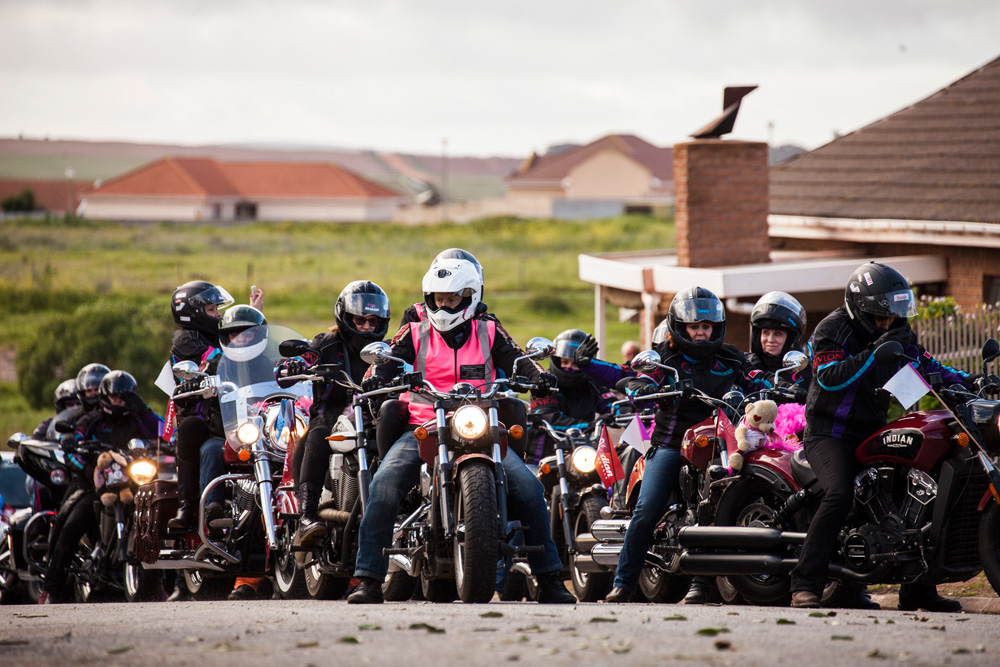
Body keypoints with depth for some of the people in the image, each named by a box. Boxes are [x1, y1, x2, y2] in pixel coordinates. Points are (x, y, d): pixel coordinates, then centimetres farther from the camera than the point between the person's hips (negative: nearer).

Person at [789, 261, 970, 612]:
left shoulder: (896, 333, 10)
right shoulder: (832, 329, -11)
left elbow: (926, 365, 14)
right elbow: (829, 377, -25)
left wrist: (966, 380, -3)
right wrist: (873, 353, -31)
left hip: (872, 434, 7)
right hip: (829, 434, -7)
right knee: (840, 495, -30)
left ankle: (917, 589, 10)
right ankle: (805, 584, -29)